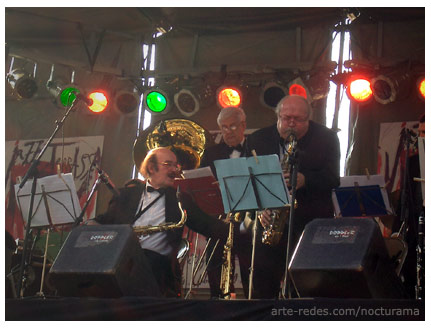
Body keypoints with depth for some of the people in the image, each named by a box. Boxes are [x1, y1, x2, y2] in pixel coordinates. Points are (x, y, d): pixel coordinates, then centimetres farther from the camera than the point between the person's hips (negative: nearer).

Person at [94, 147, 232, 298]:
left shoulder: (180, 199, 21)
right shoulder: (129, 192, 22)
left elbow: (206, 224, 15)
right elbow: (106, 219, 20)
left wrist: (232, 229, -3)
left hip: (156, 260, -1)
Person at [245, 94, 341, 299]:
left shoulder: (326, 138, 2)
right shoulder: (258, 140, 7)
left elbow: (333, 178, -6)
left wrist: (304, 180, -24)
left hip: (313, 222, -2)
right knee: (262, 288, 1)